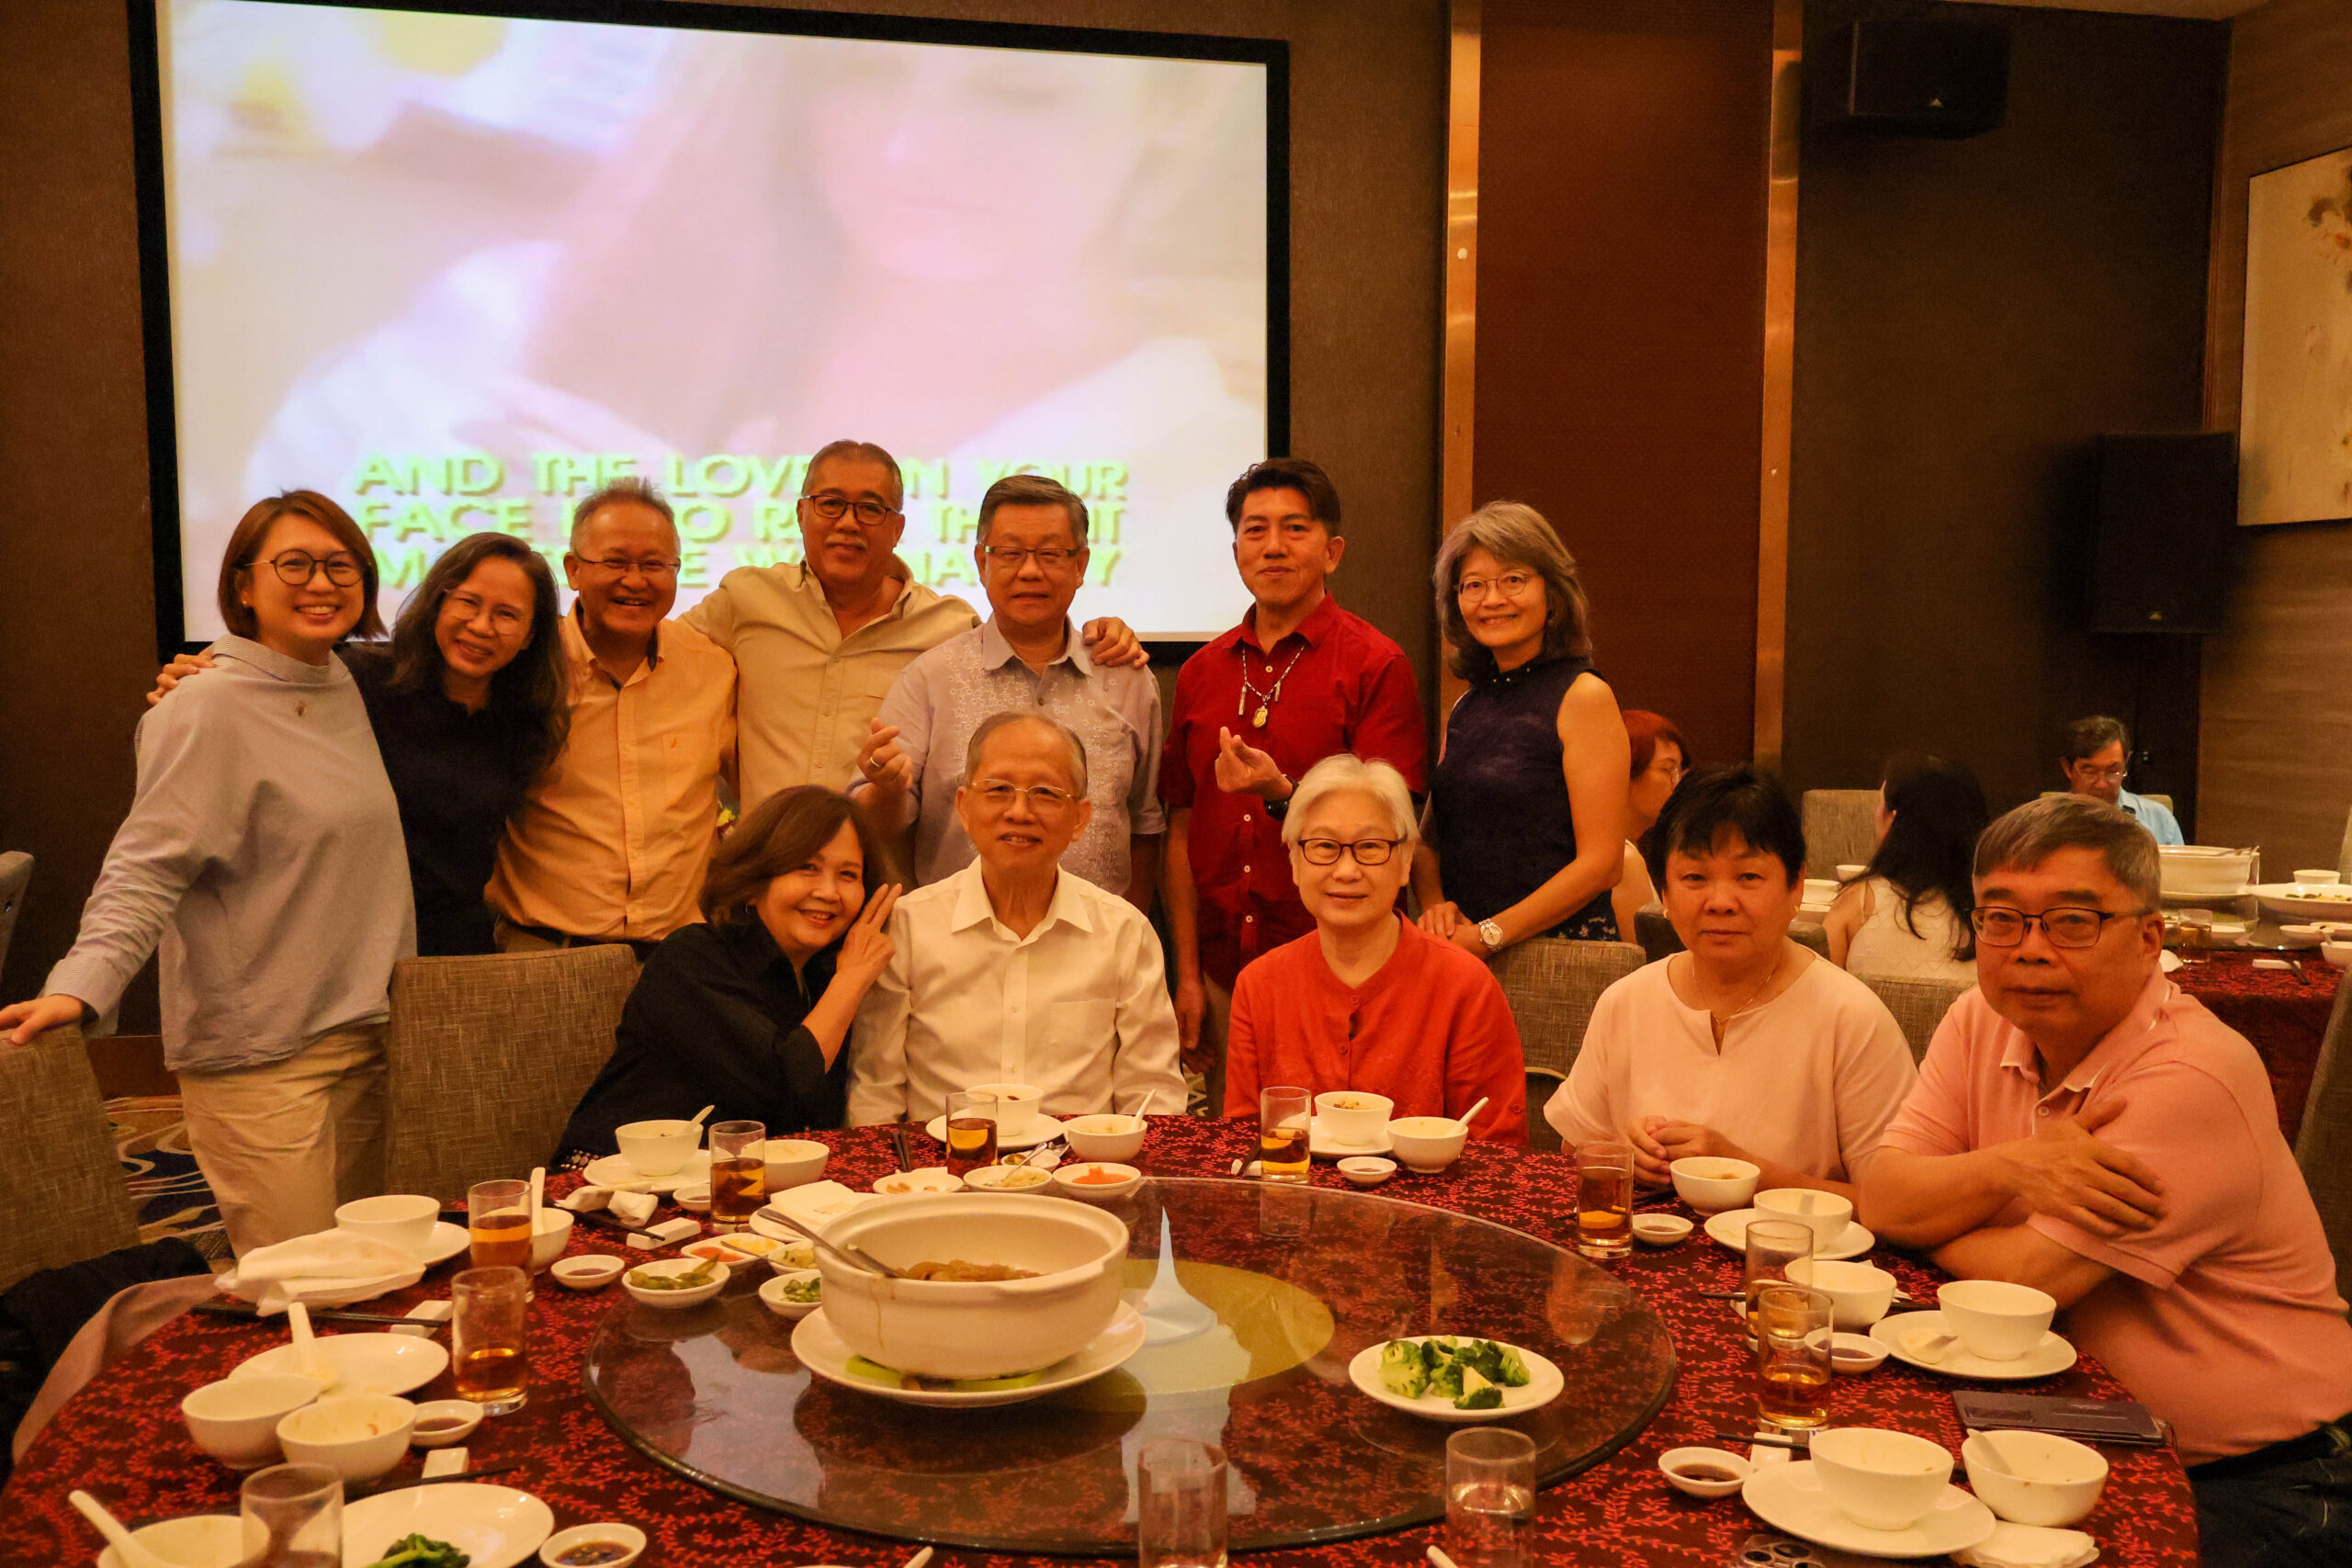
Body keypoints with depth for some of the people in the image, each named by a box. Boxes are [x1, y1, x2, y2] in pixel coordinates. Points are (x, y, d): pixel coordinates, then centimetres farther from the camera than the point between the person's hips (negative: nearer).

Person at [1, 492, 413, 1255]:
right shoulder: (207, 709, -11)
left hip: (363, 1036, 7)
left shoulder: (348, 689, 11)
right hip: (258, 1055, -7)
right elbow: (143, 871, -16)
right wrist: (78, 988, -30)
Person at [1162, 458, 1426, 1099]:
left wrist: (1282, 794, -25)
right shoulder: (1201, 673, 11)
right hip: (1224, 974, 4)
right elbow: (1182, 831, 12)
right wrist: (1187, 976, 7)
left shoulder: (1376, 666, -3)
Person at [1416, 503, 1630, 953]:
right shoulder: (1466, 707, 11)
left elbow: (1602, 863, -11)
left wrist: (1488, 936, -14)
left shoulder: (1583, 696, -6)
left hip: (1560, 945, -5)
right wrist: (1436, 906, -4)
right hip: (1459, 951, 5)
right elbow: (1430, 839, 16)